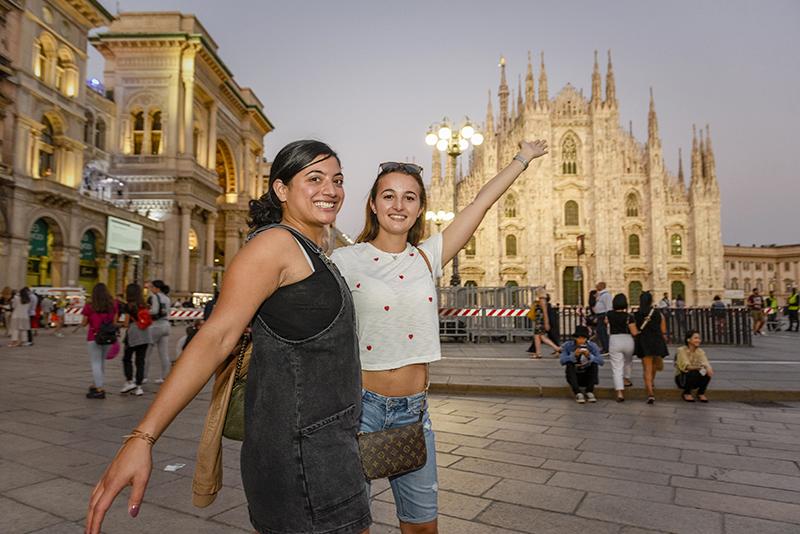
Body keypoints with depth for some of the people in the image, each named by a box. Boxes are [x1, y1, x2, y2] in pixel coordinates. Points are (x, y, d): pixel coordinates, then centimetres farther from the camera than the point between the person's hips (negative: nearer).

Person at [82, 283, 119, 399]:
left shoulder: (89, 306, -8)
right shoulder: (113, 305, 1)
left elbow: (84, 323, 0)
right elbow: (114, 322, 5)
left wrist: (81, 323, 22)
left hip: (94, 337, -4)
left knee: (96, 363, 1)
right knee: (102, 362, 18)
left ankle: (99, 390, 0)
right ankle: (95, 385, 30)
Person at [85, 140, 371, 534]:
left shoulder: (312, 255, 15)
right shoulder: (274, 242, -13)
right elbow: (215, 337, -21)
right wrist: (142, 438, -25)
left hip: (328, 439, 9)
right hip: (300, 446, -9)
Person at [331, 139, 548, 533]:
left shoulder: (427, 257, 4)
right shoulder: (346, 261, -5)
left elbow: (482, 202, 9)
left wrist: (523, 157, 15)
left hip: (413, 411, 4)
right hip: (360, 406, -3)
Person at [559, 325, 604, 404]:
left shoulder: (592, 346, -11)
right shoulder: (568, 346, -13)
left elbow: (601, 361, -22)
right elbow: (562, 361, -26)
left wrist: (589, 356, -37)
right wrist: (574, 355, -40)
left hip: (587, 376, 1)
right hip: (573, 376, -1)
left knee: (594, 364, -25)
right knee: (569, 365, -29)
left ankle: (589, 392, -23)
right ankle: (578, 393, -30)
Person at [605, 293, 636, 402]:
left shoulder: (609, 314, 0)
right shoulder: (628, 317, -9)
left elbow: (606, 322, 23)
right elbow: (634, 333, -7)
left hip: (614, 341, 0)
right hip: (627, 340, 0)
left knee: (617, 368, -2)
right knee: (628, 362, 31)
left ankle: (620, 392, -12)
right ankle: (626, 379, 48)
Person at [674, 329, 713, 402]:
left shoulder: (700, 351, -2)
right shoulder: (682, 350, -15)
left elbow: (705, 363, -18)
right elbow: (687, 367, -26)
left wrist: (708, 368, -42)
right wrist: (699, 367, -44)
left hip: (695, 379, 4)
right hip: (682, 378, -4)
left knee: (707, 372, -24)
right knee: (694, 373, -34)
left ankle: (701, 393, 1)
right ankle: (686, 393, -6)